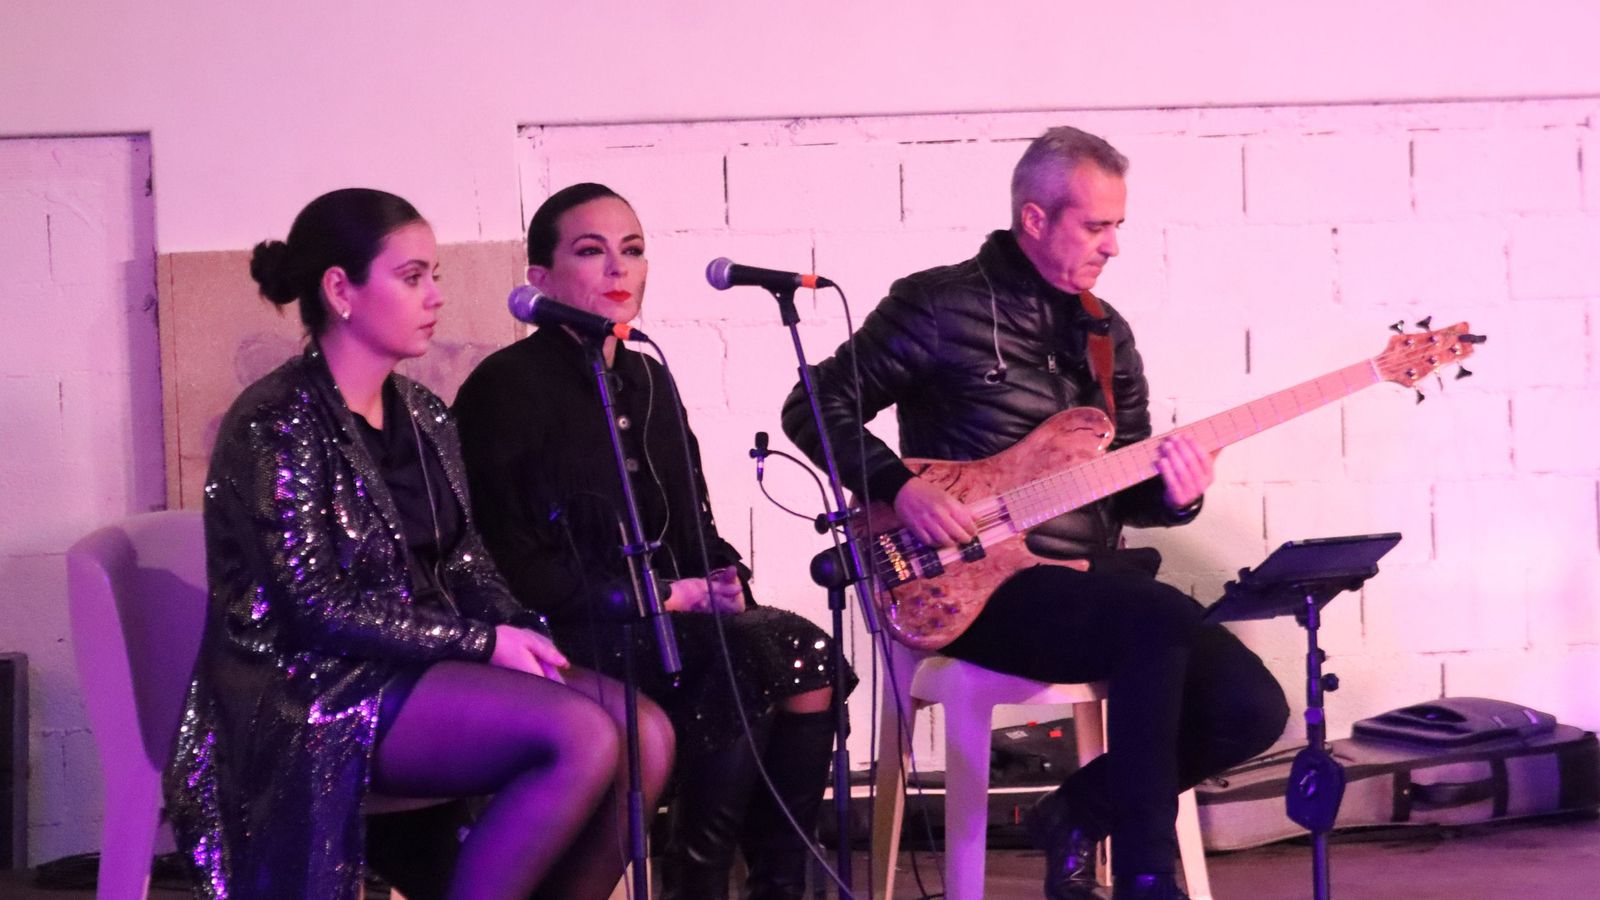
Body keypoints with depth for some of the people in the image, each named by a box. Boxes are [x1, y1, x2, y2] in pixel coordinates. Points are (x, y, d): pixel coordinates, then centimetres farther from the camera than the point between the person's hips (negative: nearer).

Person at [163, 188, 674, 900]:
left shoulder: (422, 416, 13)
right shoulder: (275, 425, -11)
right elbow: (316, 607, -17)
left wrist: (518, 629, -6)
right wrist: (482, 643, -16)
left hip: (432, 664, 8)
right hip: (318, 692, -8)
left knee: (648, 732, -14)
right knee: (583, 736, -27)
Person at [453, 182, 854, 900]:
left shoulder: (647, 380, 18)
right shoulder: (508, 385, -5)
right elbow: (508, 561, -12)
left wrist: (720, 580, -1)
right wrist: (659, 594, -14)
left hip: (661, 619, 7)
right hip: (568, 638, -7)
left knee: (807, 652, -21)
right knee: (751, 653, -30)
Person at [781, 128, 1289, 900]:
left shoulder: (1106, 334, 16)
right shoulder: (939, 305, -3)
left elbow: (1122, 487, 17)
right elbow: (815, 408, -4)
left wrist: (1171, 495, -6)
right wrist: (900, 487, -18)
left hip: (1090, 585, 7)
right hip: (982, 584, -7)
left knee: (1251, 710, -13)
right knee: (1162, 618, -34)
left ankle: (1081, 813, 9)